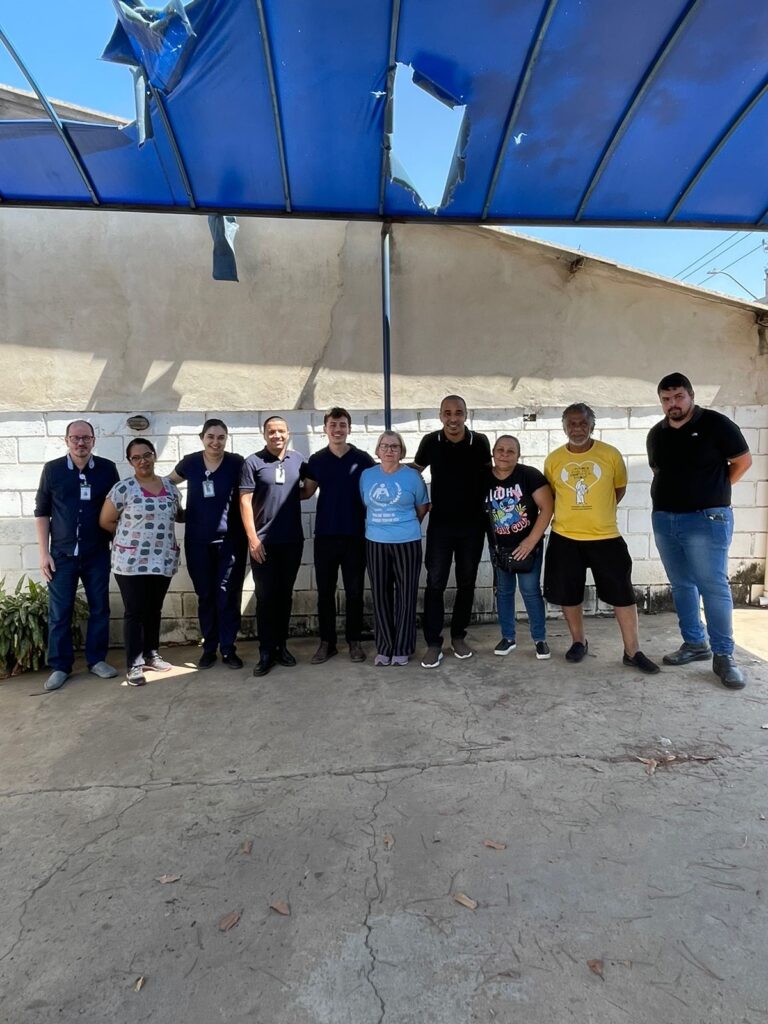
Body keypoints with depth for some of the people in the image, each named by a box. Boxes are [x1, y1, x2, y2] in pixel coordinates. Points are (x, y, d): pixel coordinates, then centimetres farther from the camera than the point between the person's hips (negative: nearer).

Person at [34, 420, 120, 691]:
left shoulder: (107, 468, -1)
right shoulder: (52, 469, -1)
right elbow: (41, 512, 2)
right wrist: (44, 552, -2)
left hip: (97, 554, 1)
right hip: (62, 554, 0)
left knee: (99, 608, 8)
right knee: (59, 612, 4)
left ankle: (97, 660, 22)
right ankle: (60, 666, 18)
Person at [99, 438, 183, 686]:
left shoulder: (169, 486, 6)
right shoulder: (123, 488, -7)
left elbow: (178, 515, 21)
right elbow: (105, 521, -2)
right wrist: (131, 533, 1)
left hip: (163, 560, 4)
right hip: (131, 562, -4)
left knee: (154, 610, 15)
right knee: (135, 612, 1)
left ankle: (152, 655, 28)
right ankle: (134, 664, 10)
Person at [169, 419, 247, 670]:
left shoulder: (237, 463, -5)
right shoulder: (190, 462, 1)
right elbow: (167, 482, 19)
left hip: (230, 540, -2)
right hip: (198, 541, 2)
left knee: (228, 594, 0)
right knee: (205, 595, 9)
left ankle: (228, 649, 12)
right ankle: (209, 648, 21)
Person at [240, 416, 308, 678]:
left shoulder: (298, 460, 5)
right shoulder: (253, 463, -4)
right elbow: (245, 502, -8)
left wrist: (292, 495, 4)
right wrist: (252, 538, -13)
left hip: (292, 541, 3)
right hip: (263, 541, -3)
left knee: (285, 595, 12)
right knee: (265, 597, 2)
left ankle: (281, 646, 24)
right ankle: (266, 653, 11)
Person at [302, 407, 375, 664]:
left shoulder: (363, 459, -3)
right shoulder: (316, 460, 4)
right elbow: (307, 492, 11)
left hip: (355, 535, -2)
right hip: (325, 535, 2)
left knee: (354, 591, 7)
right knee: (325, 591, 8)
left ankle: (354, 641, 22)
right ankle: (326, 642, 20)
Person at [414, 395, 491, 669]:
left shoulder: (480, 442, -5)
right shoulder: (430, 442, -6)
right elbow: (415, 470, 10)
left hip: (472, 524, 1)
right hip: (439, 524, -1)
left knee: (466, 582, 10)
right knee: (435, 583, -1)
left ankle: (458, 636, 26)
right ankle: (433, 643, 8)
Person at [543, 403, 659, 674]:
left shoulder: (611, 454, -4)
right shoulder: (553, 460, -1)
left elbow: (619, 488, 9)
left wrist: (597, 513, 9)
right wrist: (570, 515, 7)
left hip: (605, 537, -1)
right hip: (564, 538, 1)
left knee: (623, 594, 3)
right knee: (568, 594, 10)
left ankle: (633, 652, 16)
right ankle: (579, 642, 30)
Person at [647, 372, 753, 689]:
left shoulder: (715, 423, -4)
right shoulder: (656, 434, 10)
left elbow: (743, 461, 2)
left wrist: (715, 489, 4)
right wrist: (674, 492, 11)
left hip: (706, 519, -5)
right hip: (664, 520, 6)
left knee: (714, 586, -5)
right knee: (682, 586, 11)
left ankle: (723, 656, 3)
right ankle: (695, 643, 22)